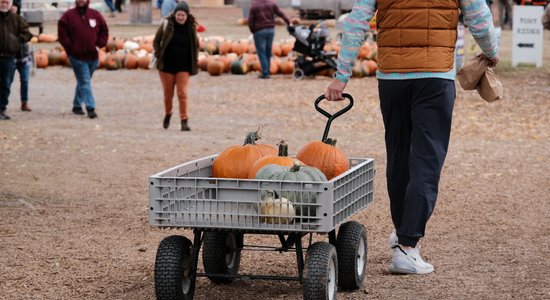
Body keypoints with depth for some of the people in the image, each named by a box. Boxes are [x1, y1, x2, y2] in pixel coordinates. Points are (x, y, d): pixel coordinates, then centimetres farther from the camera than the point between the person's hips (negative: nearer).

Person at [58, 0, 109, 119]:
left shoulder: (95, 15, 4)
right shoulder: (68, 15, -4)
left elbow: (104, 31, 10)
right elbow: (62, 33, -4)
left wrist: (99, 45, -1)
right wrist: (70, 47, -9)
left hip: (92, 56, 4)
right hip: (77, 56, -4)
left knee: (83, 82, 15)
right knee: (85, 82, -8)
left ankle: (77, 105, 29)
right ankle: (90, 108, -12)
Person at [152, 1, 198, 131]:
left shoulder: (191, 27, -1)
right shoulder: (166, 24, -5)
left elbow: (195, 45, 12)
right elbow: (156, 41, 5)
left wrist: (194, 62, 6)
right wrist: (159, 55, -4)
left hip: (183, 66, 0)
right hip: (167, 65, 0)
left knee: (182, 93, -9)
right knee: (168, 93, 10)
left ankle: (184, 121, -7)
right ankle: (168, 113, 36)